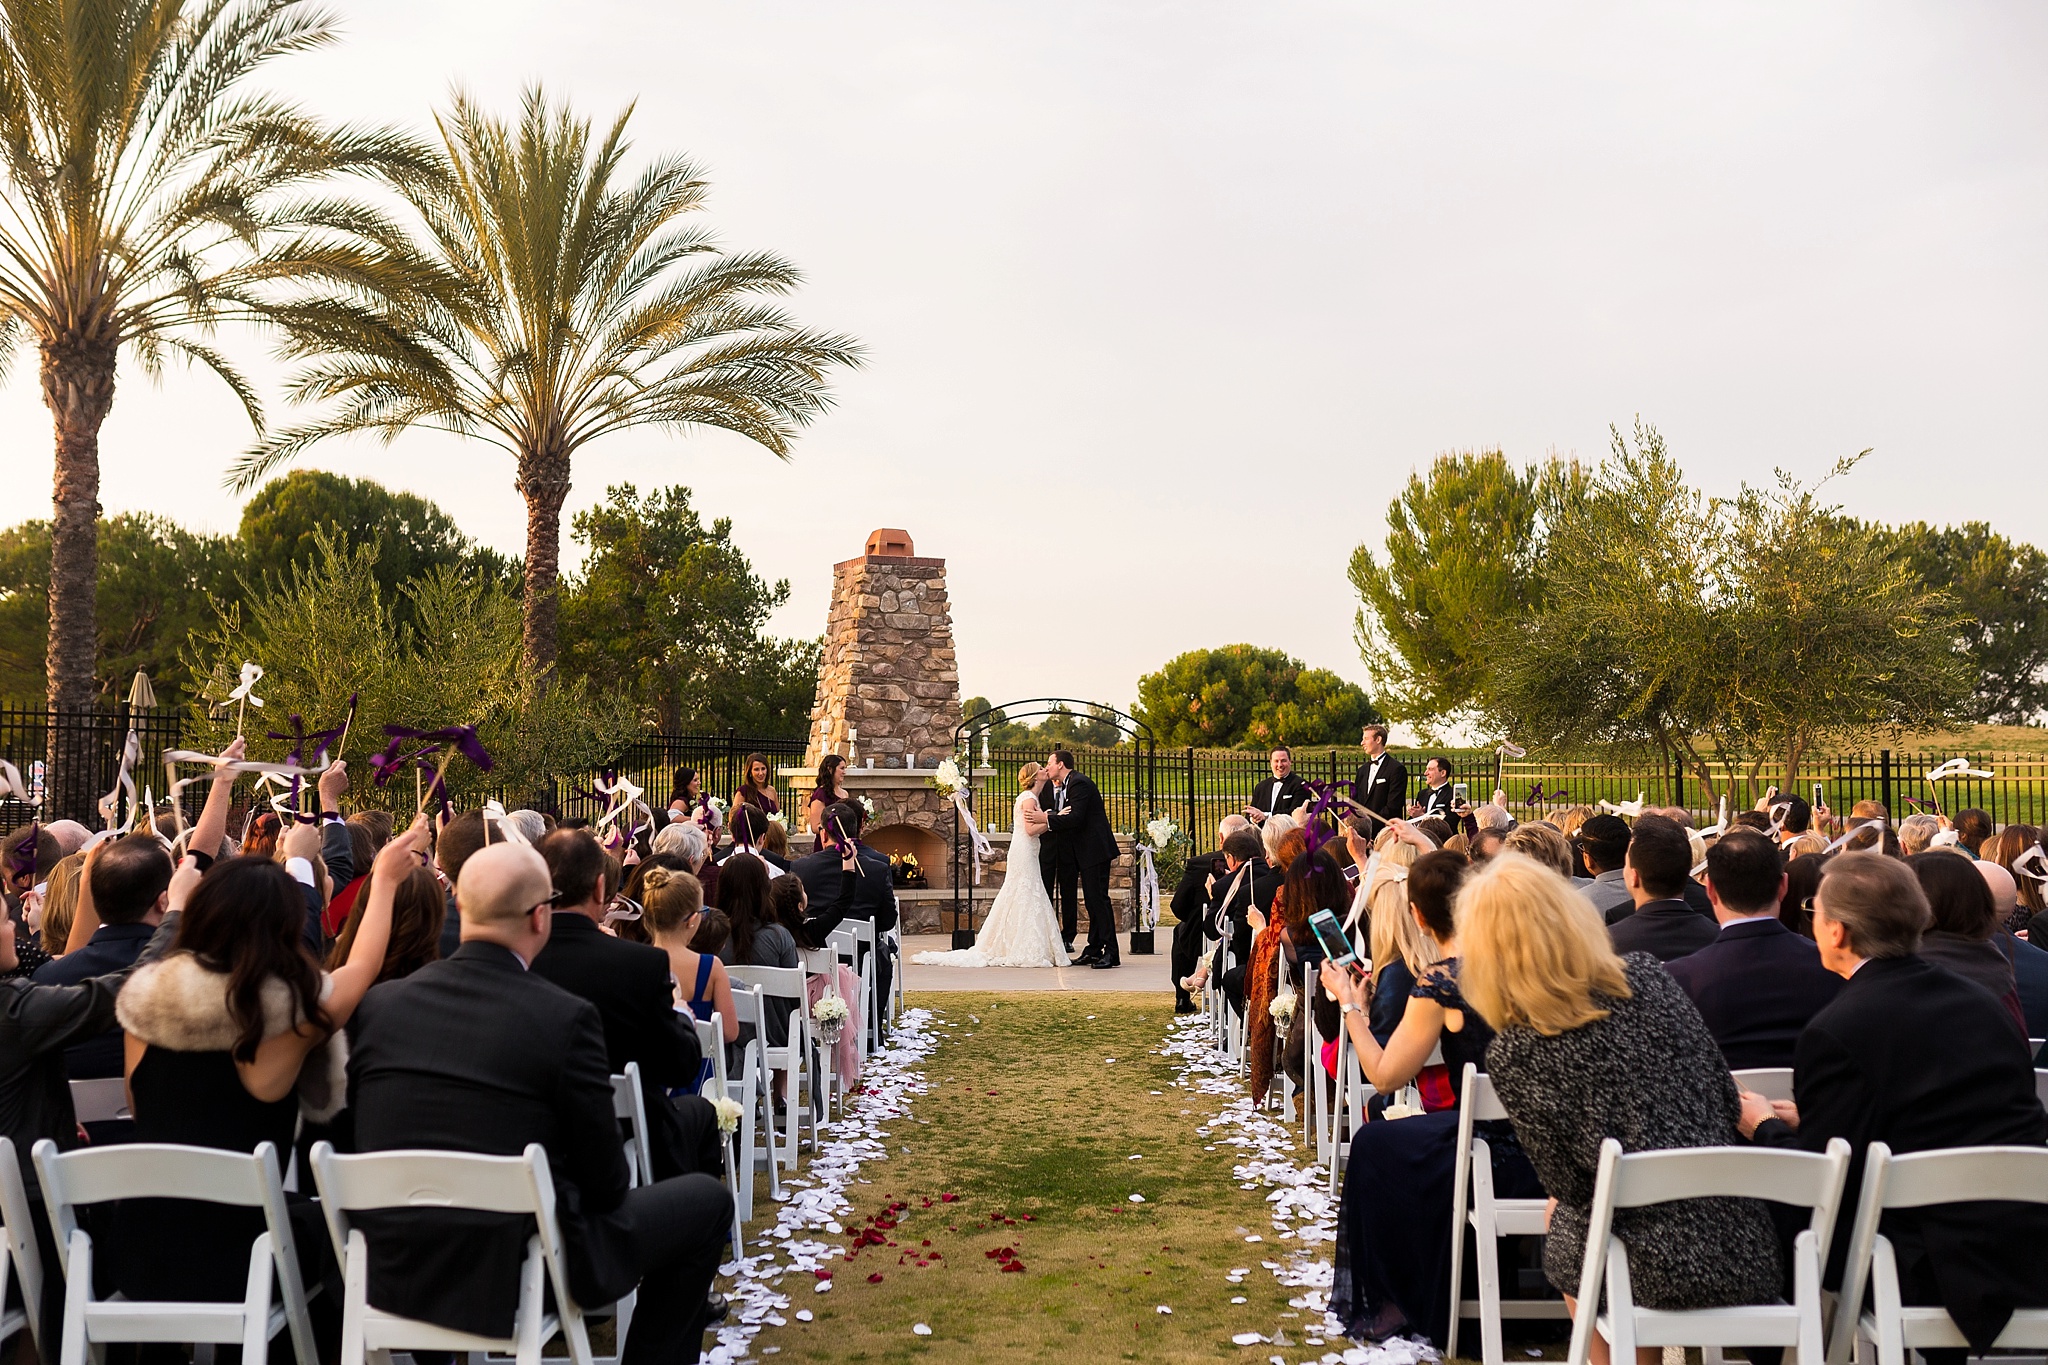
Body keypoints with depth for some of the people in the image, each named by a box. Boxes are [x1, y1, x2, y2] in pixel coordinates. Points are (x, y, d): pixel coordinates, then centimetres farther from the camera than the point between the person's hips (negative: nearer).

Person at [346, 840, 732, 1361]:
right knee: (707, 1200, 12)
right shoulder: (566, 1017, -17)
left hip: (391, 1274, 6)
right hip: (519, 1275, -5)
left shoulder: (379, 1002, -4)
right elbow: (605, 1182, -10)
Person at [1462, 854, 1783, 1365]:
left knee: (1562, 1225, 28)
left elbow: (1570, 1185, -5)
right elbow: (1728, 1105, 4)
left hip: (1657, 1270, -4)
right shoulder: (1649, 978, -3)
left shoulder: (1512, 1056, -14)